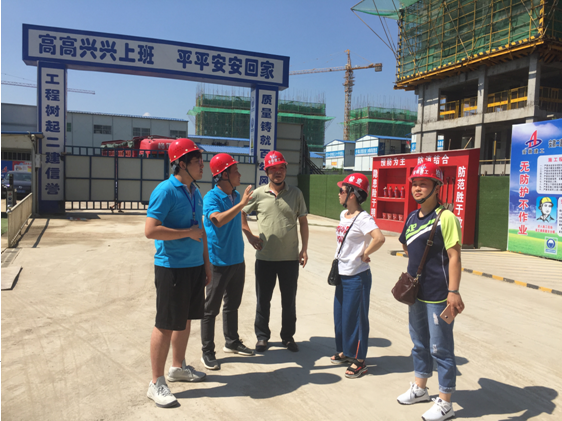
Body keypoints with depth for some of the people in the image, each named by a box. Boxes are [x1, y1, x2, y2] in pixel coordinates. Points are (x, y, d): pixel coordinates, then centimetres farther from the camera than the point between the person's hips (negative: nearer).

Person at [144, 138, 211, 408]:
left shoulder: (195, 192, 10)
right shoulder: (165, 191, -16)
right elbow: (150, 230, -22)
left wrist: (206, 263, 17)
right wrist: (187, 233, -17)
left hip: (194, 265, 8)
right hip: (171, 267, -8)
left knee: (185, 319, 18)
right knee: (166, 324, 1)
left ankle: (178, 367, 36)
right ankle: (156, 384, 15)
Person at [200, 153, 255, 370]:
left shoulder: (236, 196, 8)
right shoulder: (211, 197, -15)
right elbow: (218, 220, -35)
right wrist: (241, 204, -33)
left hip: (237, 260, 8)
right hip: (218, 261, -8)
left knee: (233, 304, 19)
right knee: (211, 308, 3)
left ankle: (232, 342, 35)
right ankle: (207, 352, 14)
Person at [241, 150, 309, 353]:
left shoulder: (295, 193, 2)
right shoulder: (258, 194, 0)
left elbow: (303, 222, 6)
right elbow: (241, 213, 11)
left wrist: (304, 249, 1)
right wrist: (249, 235, 1)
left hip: (290, 258, 1)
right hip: (264, 258, 0)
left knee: (289, 300, 12)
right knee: (263, 300, 11)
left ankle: (288, 336, 29)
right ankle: (262, 336, 28)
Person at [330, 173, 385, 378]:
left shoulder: (363, 218, -20)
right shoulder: (343, 214, 7)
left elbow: (379, 238, -35)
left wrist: (364, 255, -23)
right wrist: (339, 259, 12)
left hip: (357, 276, -9)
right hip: (342, 274, 9)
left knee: (355, 317, 2)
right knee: (339, 315, 18)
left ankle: (359, 361, 16)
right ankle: (345, 351, 36)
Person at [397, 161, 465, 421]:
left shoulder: (445, 217, -16)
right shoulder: (412, 217, 7)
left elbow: (454, 256, -19)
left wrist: (453, 291, -23)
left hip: (438, 296, -8)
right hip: (416, 293, 8)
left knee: (441, 348, 4)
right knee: (419, 342, 22)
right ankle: (420, 388, 41)